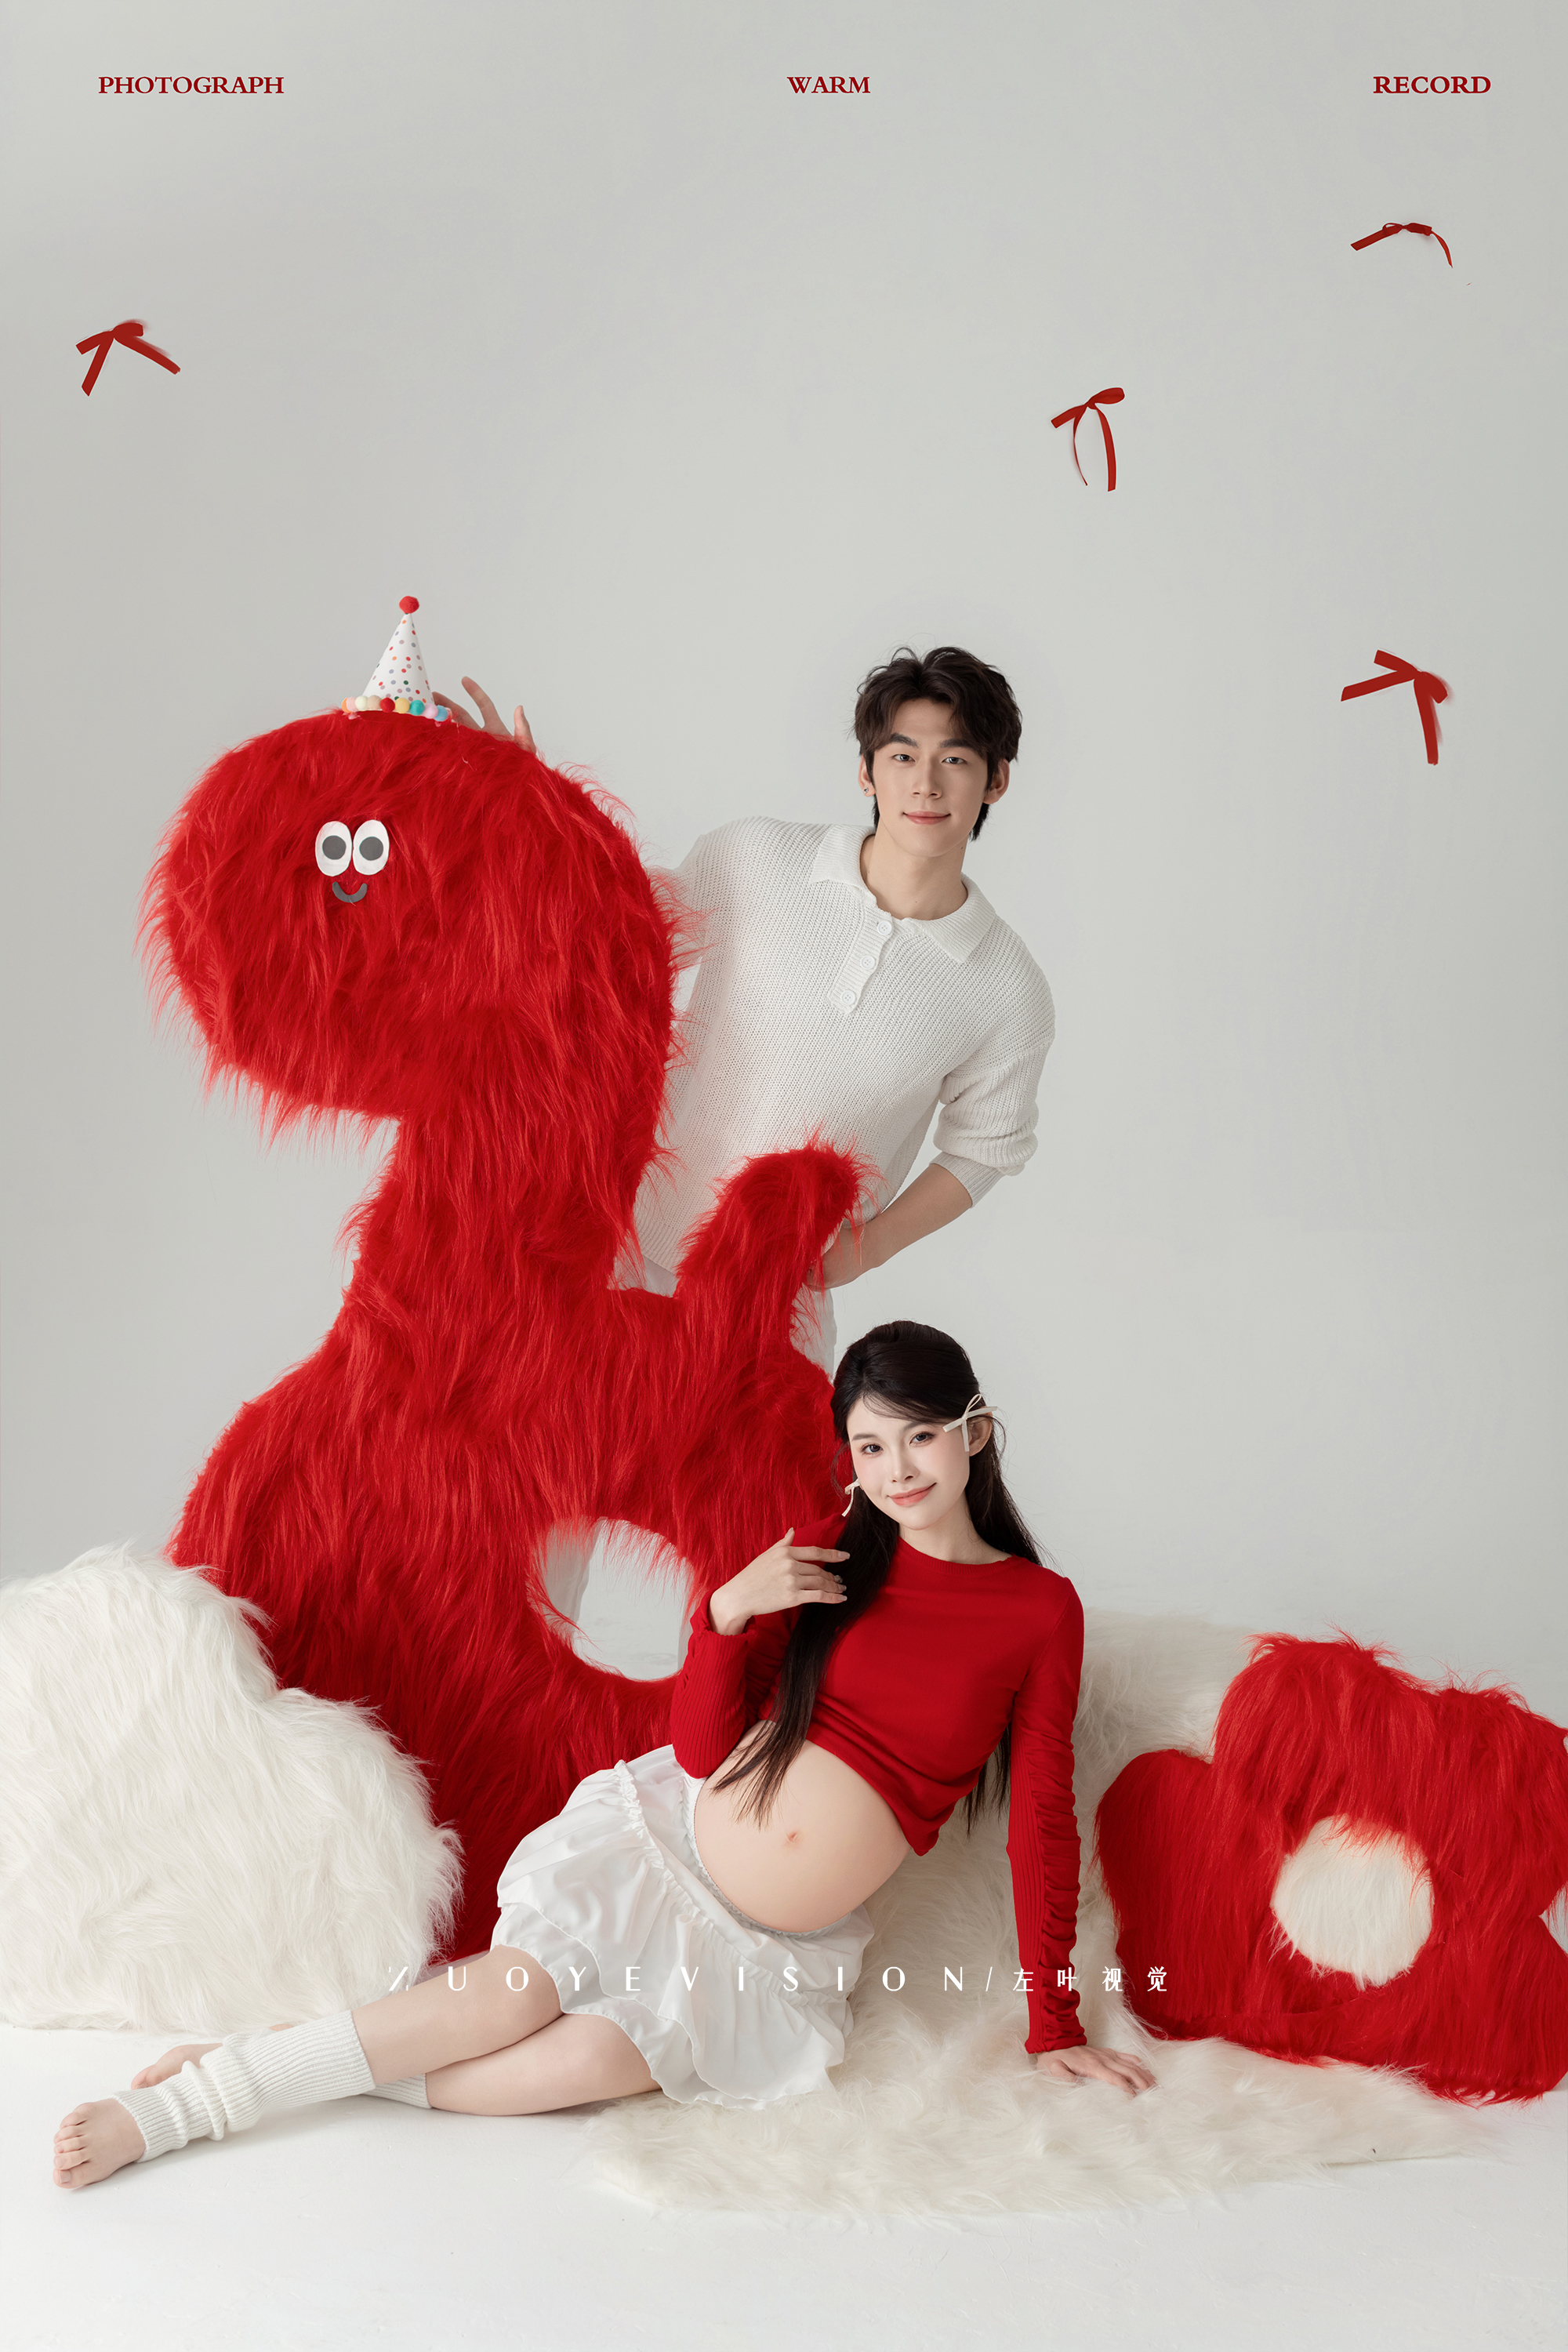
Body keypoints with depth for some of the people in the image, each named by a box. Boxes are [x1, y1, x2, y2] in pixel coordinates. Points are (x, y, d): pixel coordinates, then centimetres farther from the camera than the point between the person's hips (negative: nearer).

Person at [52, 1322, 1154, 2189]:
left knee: (579, 2065, -20)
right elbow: (704, 1748, -3)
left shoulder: (1042, 1610, -6)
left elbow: (1042, 1821, -2)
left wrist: (1056, 2028, 0)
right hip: (670, 1838, 1)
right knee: (512, 1994, -19)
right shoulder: (829, 1553, -1)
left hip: (785, 1951, 0)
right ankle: (184, 2096, -7)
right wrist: (726, 1610, -19)